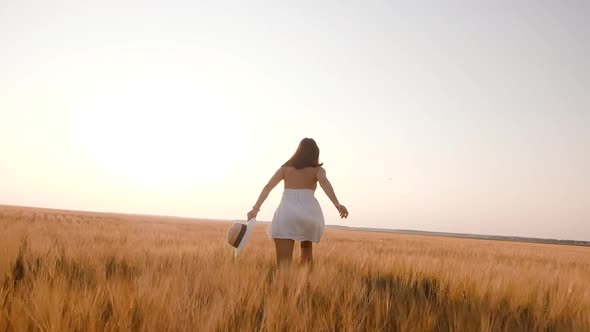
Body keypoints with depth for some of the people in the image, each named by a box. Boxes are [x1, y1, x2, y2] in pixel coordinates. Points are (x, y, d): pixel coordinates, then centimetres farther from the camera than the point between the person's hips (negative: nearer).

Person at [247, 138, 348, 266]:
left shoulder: (285, 168, 19)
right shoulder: (317, 169, 13)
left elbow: (267, 187, 9)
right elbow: (324, 182, -9)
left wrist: (255, 209, 6)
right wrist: (337, 204, -21)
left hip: (286, 214, 0)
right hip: (309, 214, 0)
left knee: (283, 262, -6)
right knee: (307, 248, 29)